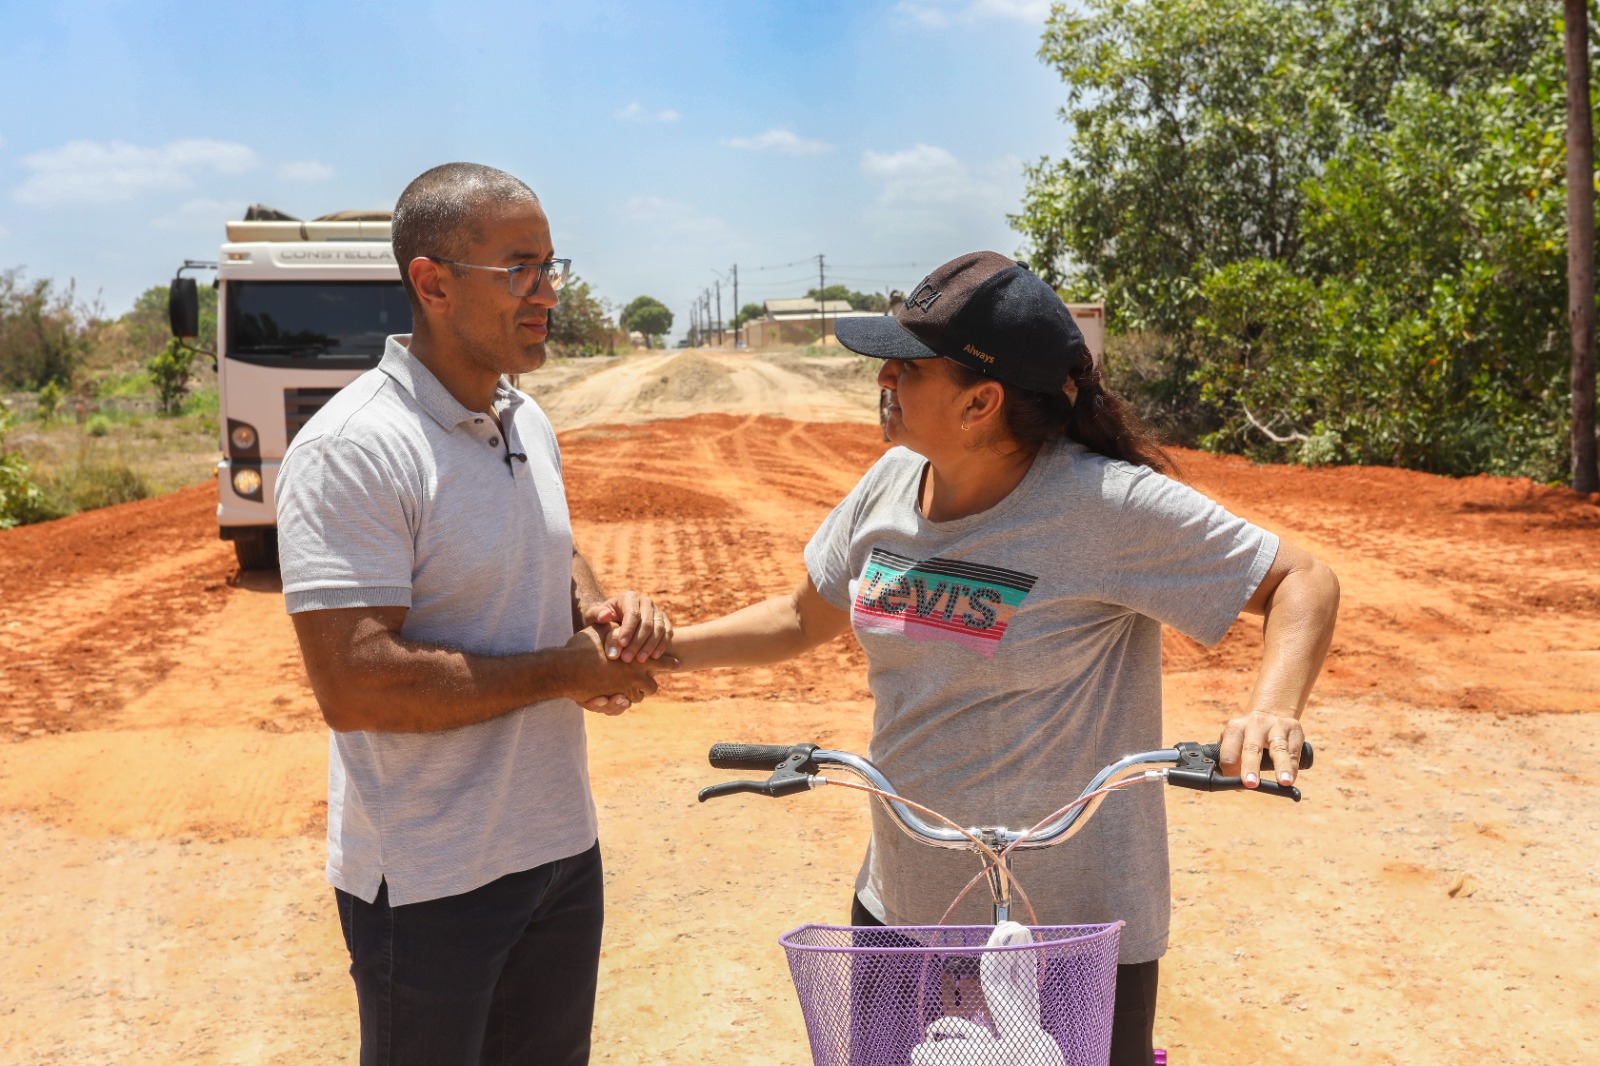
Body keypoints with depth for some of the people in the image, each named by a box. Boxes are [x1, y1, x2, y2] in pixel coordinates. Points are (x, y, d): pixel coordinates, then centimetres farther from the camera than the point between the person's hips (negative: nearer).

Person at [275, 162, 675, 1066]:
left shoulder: (529, 424, 5)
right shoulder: (352, 450, -21)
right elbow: (353, 685, -27)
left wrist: (603, 609, -2)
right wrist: (566, 669, -20)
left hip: (561, 846, 8)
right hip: (427, 883, -7)